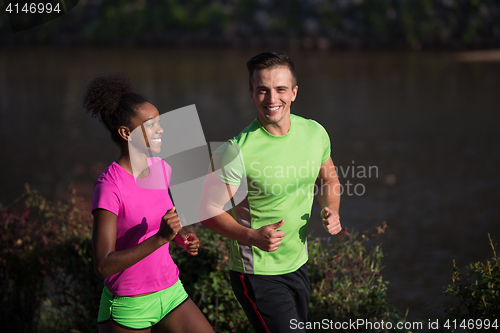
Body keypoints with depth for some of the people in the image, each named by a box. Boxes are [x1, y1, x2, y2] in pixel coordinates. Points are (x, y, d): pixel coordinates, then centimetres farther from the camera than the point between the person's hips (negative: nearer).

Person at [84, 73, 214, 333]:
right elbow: (103, 266, -24)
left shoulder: (161, 169, 1)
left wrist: (182, 238, -1)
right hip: (128, 308, -6)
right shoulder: (109, 187, -20)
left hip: (170, 292, 6)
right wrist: (161, 238, -32)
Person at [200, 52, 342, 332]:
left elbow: (328, 178, 14)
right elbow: (209, 209, -16)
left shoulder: (315, 132, -4)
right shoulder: (237, 151, -22)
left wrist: (332, 210, -5)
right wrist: (252, 237, -30)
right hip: (258, 275, -6)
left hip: (299, 265, 7)